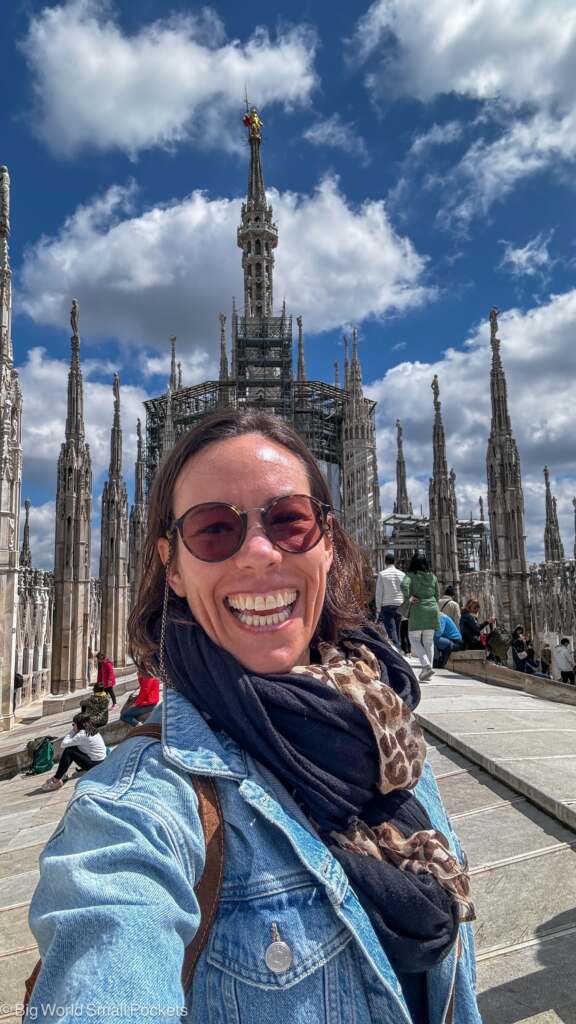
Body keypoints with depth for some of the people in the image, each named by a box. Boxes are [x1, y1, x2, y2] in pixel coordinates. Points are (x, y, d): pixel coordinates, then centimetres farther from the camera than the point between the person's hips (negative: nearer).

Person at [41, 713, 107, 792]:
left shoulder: (82, 735, -20)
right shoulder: (90, 730, 8)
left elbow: (64, 744, -18)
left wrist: (72, 731, -10)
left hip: (96, 764, -10)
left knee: (68, 752, -14)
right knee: (70, 748, 5)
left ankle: (56, 780, -9)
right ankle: (61, 775, 6)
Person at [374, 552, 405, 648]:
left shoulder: (382, 574, -5)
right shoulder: (402, 574, 4)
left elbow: (379, 593, -5)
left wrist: (378, 610, 0)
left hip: (387, 607, -4)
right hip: (399, 606, 4)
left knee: (392, 634, -6)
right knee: (397, 632, 14)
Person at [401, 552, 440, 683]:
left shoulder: (411, 575, -4)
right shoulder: (432, 577, 9)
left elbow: (404, 585, -25)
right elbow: (436, 595, 12)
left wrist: (409, 598, -13)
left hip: (417, 610, -4)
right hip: (432, 609, 4)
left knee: (414, 639, 5)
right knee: (428, 641, 11)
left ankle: (426, 665, -13)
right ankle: (426, 671, 10)